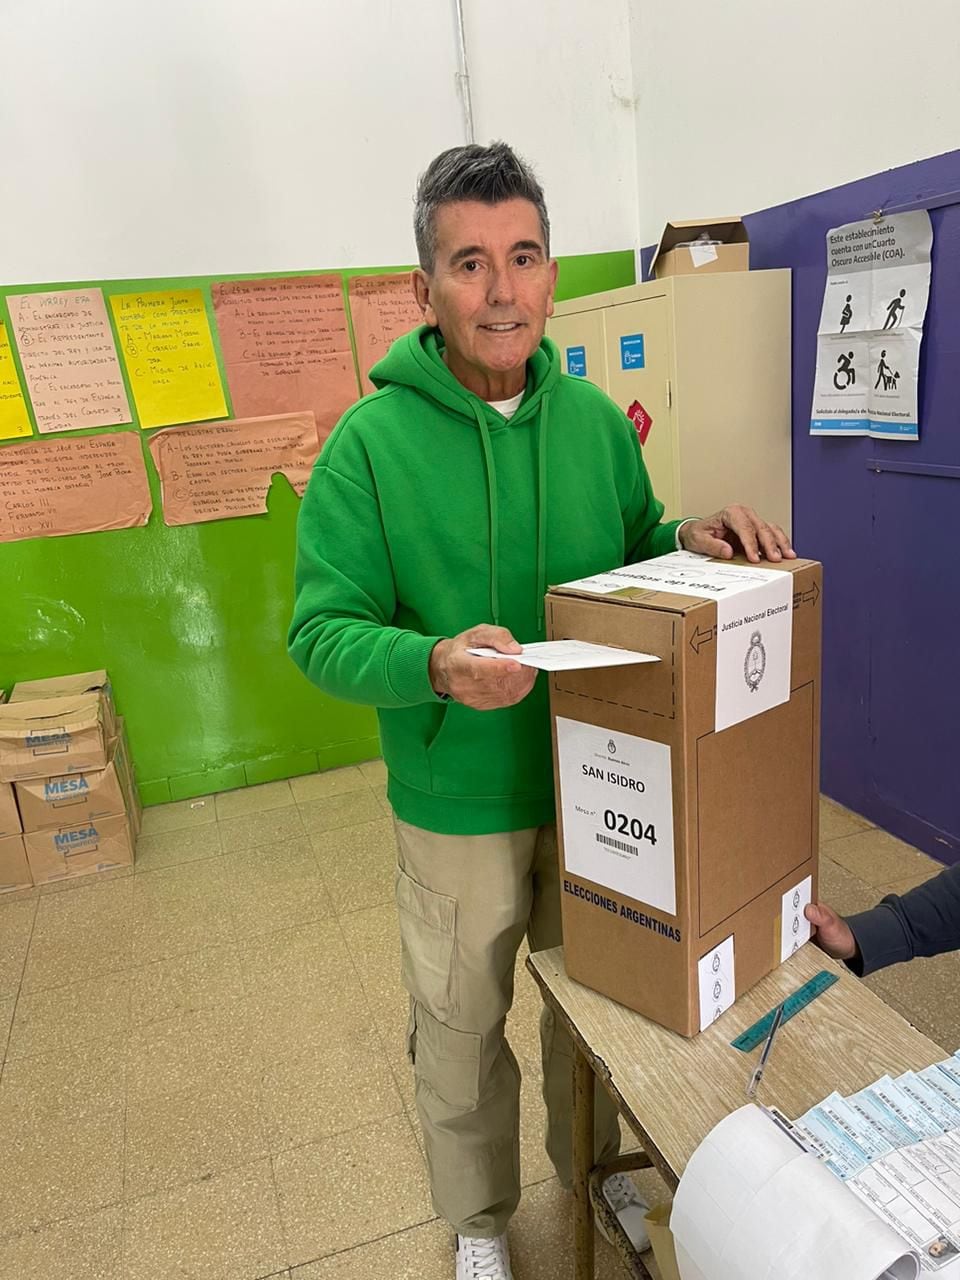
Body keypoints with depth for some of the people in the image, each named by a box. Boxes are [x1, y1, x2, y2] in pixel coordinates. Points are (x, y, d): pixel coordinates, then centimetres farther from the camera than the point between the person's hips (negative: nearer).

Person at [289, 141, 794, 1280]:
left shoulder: (595, 418, -2)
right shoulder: (372, 441, -15)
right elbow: (320, 630, -16)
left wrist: (688, 538, -12)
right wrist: (435, 665, -35)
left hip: (597, 790, 4)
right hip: (458, 812, -3)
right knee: (461, 1035, 19)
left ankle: (592, 1166, 57)